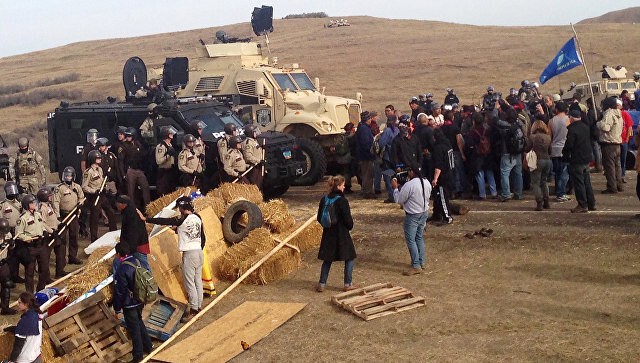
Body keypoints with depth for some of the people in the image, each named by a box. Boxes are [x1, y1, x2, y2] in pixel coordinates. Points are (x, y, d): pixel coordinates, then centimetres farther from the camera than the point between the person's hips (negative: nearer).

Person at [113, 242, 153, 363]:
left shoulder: (121, 270, -24)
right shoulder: (138, 262, -2)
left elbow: (119, 292, -19)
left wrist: (117, 310, -10)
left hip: (129, 305, -7)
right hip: (140, 301, 7)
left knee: (133, 328, 6)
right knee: (139, 322, 27)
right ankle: (148, 346, 38)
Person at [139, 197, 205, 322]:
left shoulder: (182, 220, -14)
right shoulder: (197, 218, 8)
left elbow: (164, 221, -14)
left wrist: (145, 219, -9)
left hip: (189, 254, -8)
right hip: (199, 252, 8)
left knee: (190, 283, -2)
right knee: (198, 282, 14)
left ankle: (193, 310, 0)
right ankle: (199, 307, 21)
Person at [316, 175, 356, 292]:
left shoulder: (324, 199, 1)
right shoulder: (342, 201, -17)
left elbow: (319, 218, 7)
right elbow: (348, 220, -15)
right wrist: (349, 226, 6)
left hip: (328, 234, 6)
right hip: (341, 234, -6)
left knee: (327, 259, 15)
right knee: (350, 257, 11)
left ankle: (322, 284, 14)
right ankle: (348, 284, 11)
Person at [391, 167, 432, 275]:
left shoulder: (409, 185, -24)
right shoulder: (427, 183, 0)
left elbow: (399, 200, -14)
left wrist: (395, 188, -1)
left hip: (412, 216, -8)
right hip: (424, 213, 8)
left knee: (411, 240, -1)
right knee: (419, 238, 21)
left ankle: (416, 266, -2)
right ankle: (421, 262, 29)